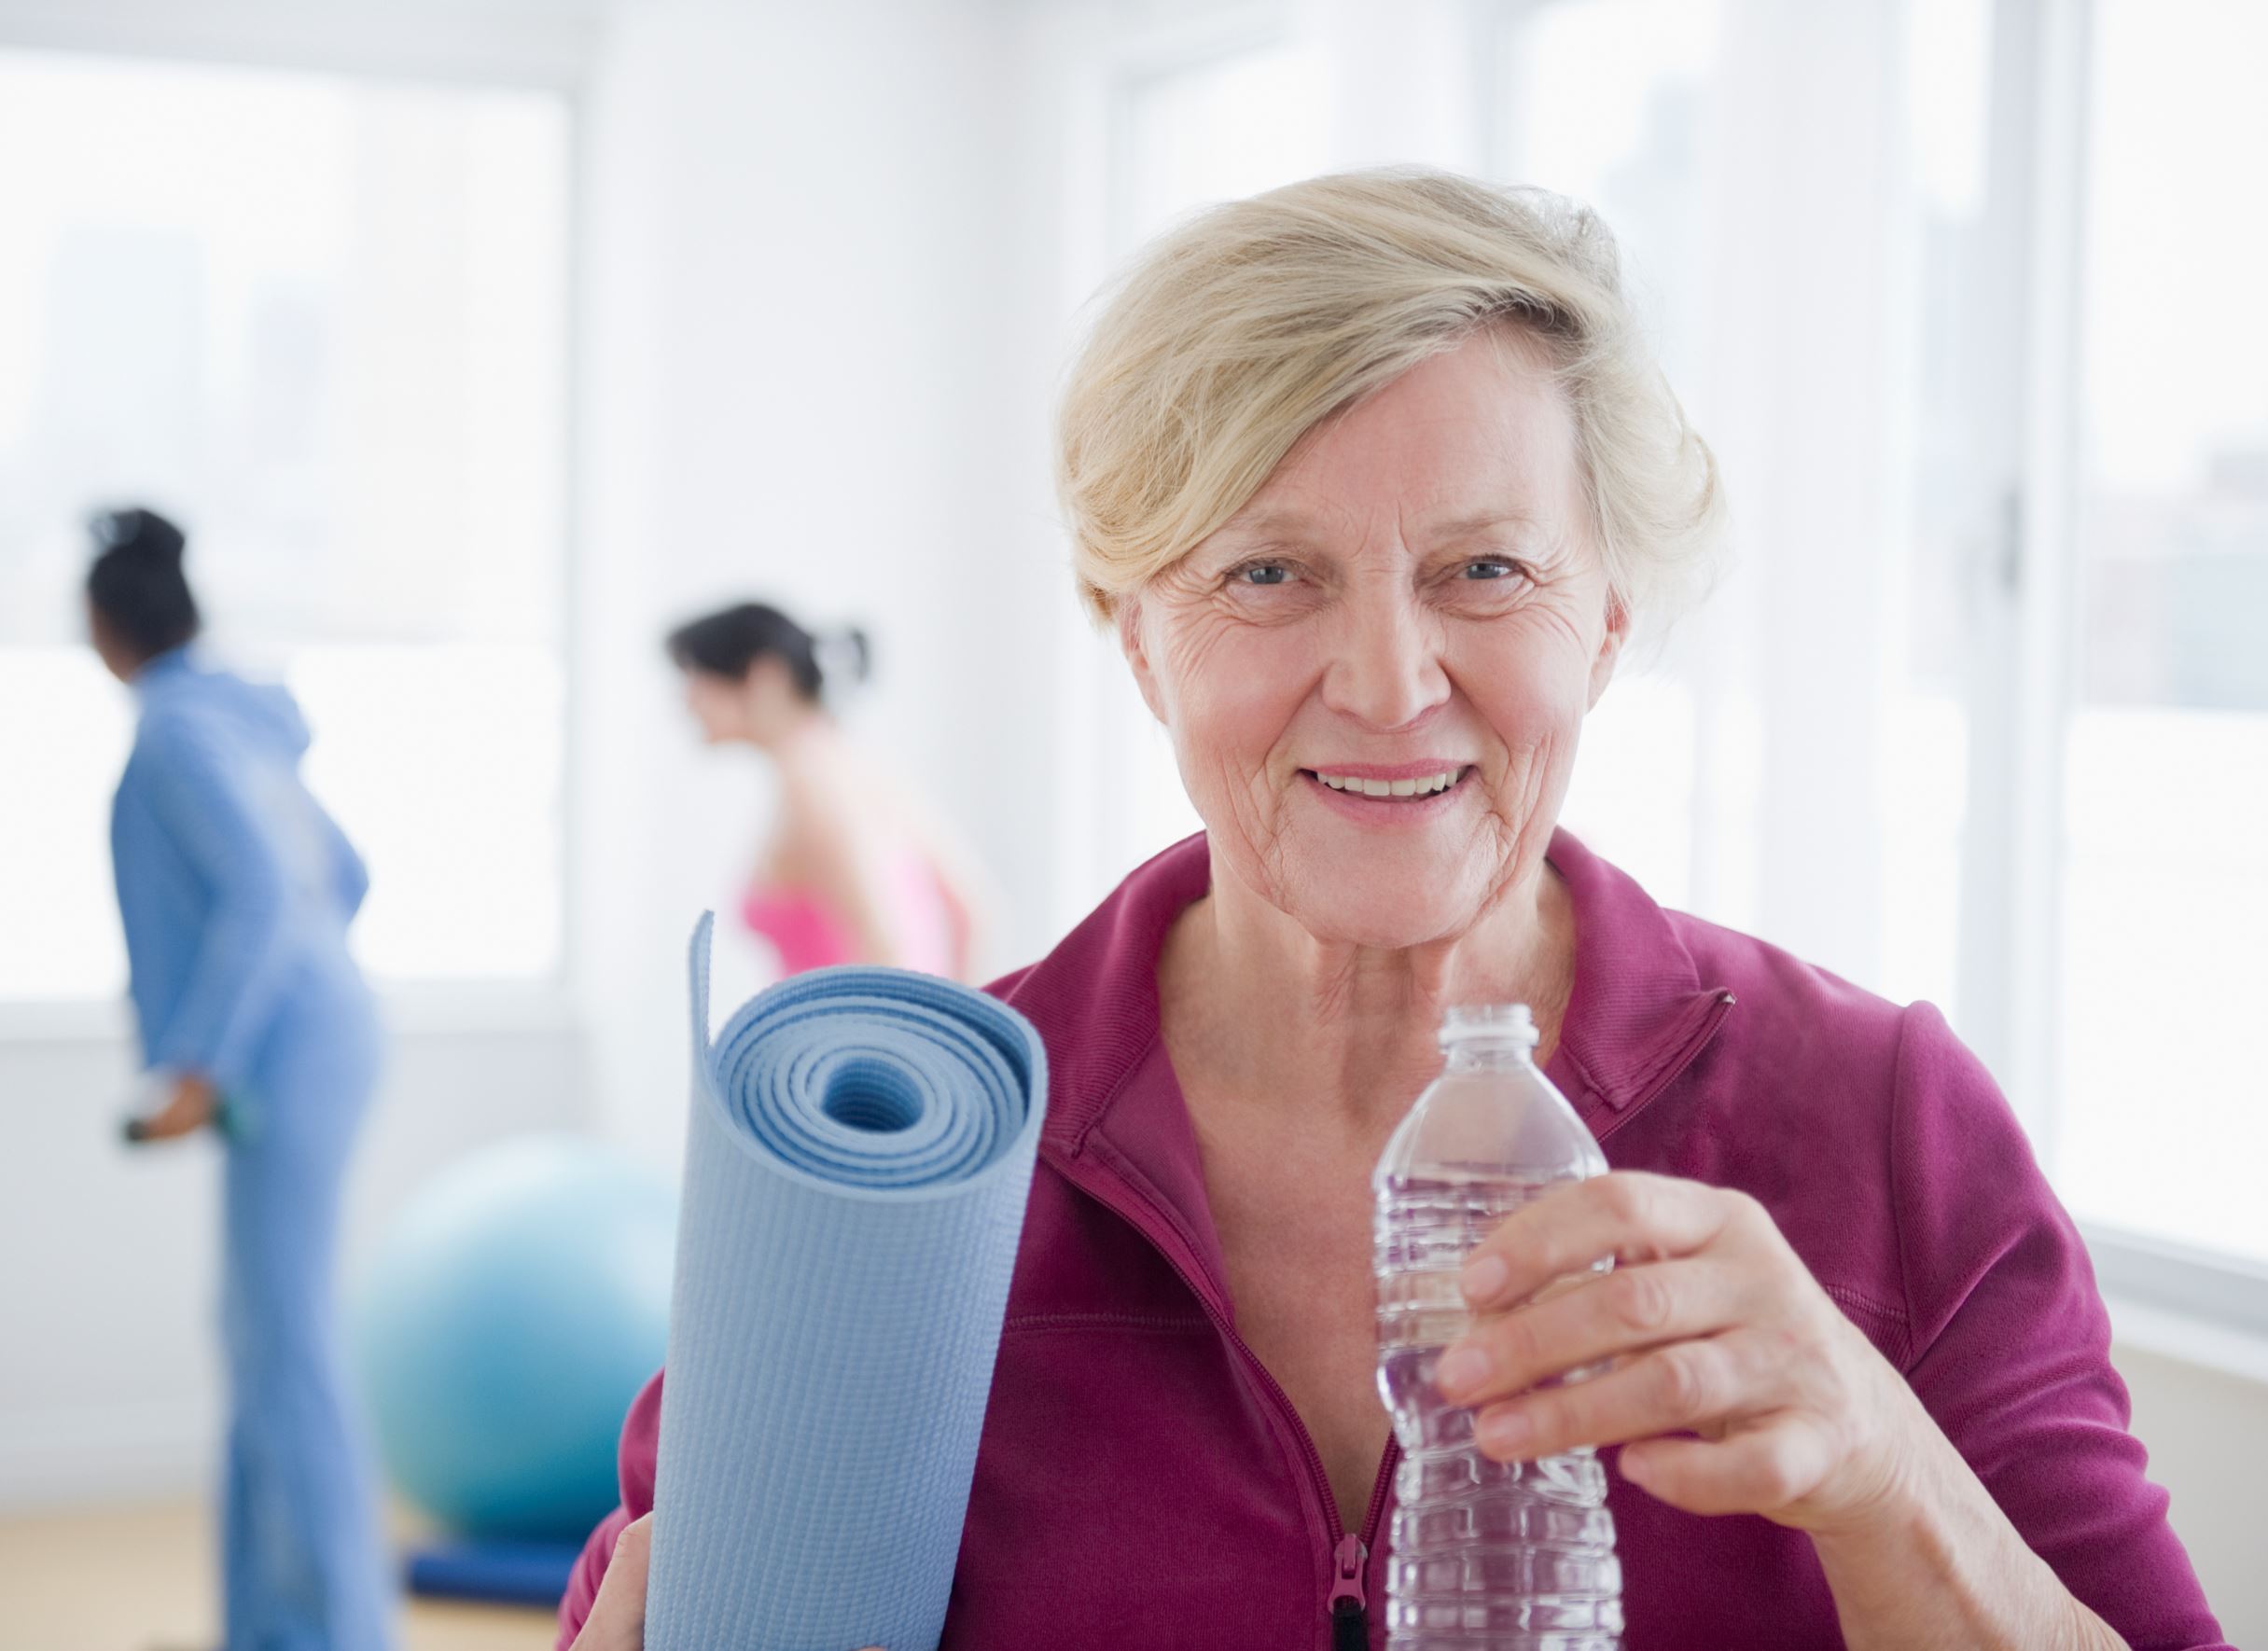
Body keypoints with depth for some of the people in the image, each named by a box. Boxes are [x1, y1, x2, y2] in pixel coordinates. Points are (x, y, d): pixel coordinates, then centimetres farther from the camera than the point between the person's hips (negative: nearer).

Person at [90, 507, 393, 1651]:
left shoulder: (182, 728, -10)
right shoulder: (239, 725, 17)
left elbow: (260, 888, -20)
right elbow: (343, 877, 25)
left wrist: (202, 1064, -21)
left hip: (283, 1057, -9)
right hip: (311, 1039, 9)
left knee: (285, 1345, -7)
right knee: (261, 1335, 12)